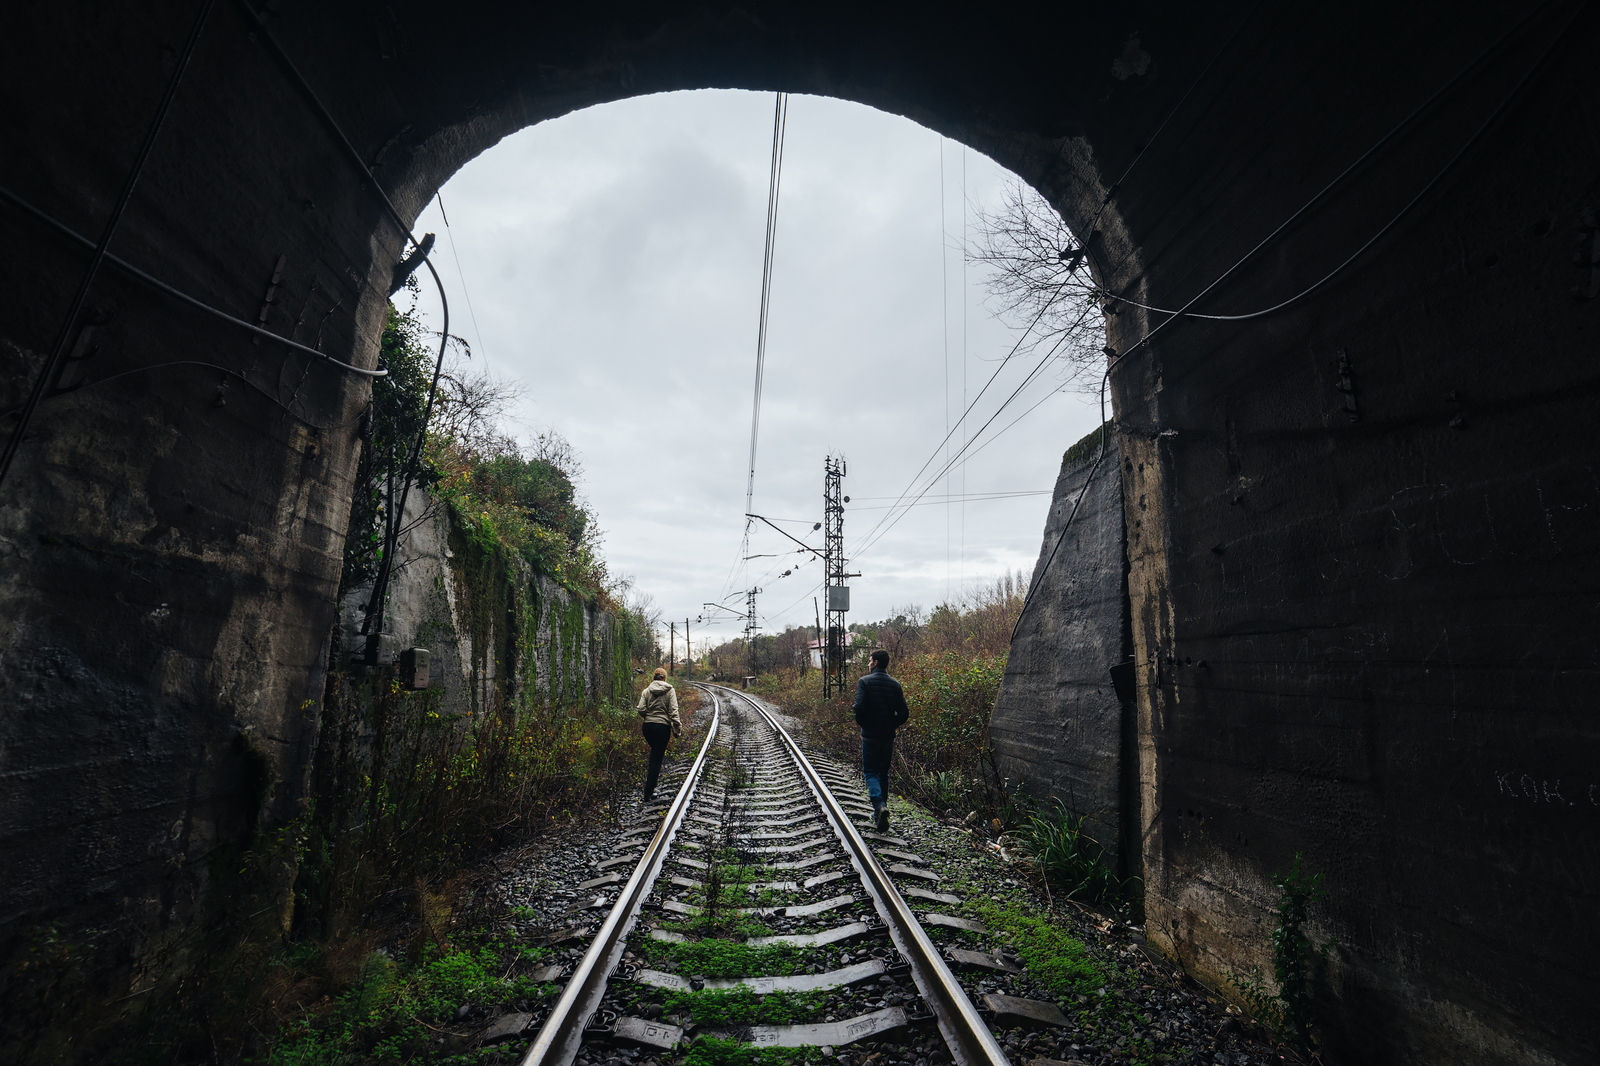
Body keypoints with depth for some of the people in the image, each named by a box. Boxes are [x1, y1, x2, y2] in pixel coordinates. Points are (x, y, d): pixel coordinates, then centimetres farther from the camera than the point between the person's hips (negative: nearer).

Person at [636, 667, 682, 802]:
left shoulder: (646, 691, 3)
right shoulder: (670, 691, -4)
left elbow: (641, 710, -3)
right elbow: (673, 711, -11)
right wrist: (677, 727, -7)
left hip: (648, 726, 3)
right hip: (663, 726, -3)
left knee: (654, 751, 29)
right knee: (657, 757, 2)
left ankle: (651, 775, 34)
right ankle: (648, 792, 1)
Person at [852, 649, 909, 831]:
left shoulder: (865, 682, -9)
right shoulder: (895, 684, 3)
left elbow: (859, 707, -19)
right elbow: (904, 713, -1)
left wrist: (862, 724, -1)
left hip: (870, 735, -4)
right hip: (888, 736, 4)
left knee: (870, 772, 5)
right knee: (883, 773, 15)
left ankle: (880, 805, -19)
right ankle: (879, 816, 21)